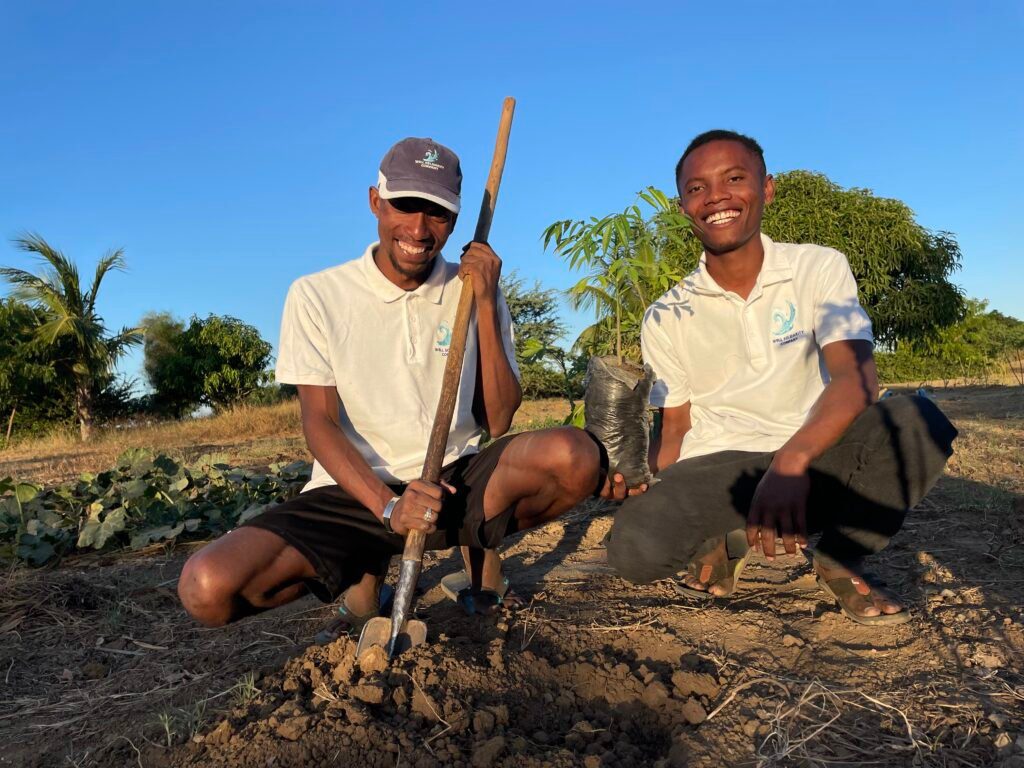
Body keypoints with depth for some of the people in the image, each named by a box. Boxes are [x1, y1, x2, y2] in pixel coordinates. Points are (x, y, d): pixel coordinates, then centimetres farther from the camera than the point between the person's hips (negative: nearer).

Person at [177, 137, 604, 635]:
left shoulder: (473, 293, 3)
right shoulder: (316, 295, -1)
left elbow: (498, 422, -2)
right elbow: (319, 424, -6)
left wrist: (486, 305, -11)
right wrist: (388, 505, -23)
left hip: (458, 481, 1)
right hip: (355, 493, 0)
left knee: (576, 455, -29)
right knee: (207, 587, -23)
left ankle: (477, 547, 4)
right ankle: (365, 570, 7)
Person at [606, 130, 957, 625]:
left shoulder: (819, 268, -2)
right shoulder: (666, 318, 2)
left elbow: (856, 377, -17)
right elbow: (675, 429, 7)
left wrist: (791, 460, -36)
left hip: (815, 456, 1)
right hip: (716, 469, 0)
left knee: (919, 423, -30)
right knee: (635, 547, -31)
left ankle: (840, 559, -3)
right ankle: (718, 546, 6)